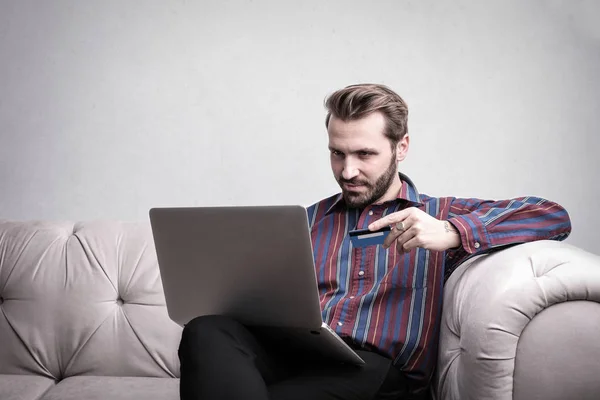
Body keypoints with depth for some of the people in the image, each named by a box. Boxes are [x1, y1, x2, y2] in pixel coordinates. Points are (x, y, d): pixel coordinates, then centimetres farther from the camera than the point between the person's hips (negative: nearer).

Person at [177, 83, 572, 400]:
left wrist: (451, 233, -15)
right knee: (206, 332, -29)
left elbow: (553, 216, 2)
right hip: (297, 354, 5)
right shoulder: (310, 219, 24)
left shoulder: (440, 214, 13)